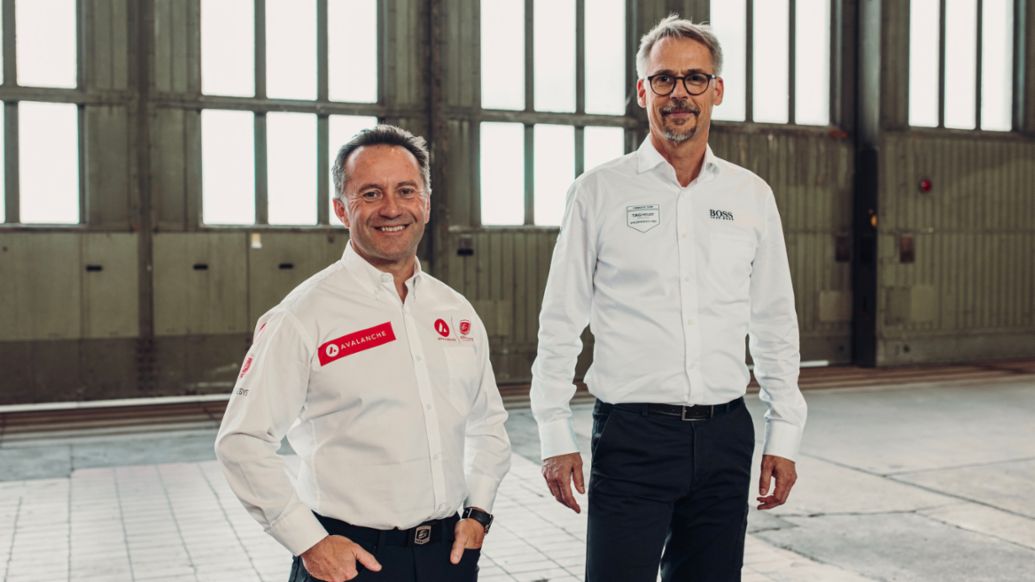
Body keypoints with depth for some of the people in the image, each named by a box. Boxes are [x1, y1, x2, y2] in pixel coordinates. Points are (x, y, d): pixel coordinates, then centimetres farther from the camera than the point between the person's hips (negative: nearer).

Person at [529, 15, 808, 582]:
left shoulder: (752, 196, 7)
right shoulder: (599, 191, -1)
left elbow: (775, 327, 12)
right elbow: (560, 323, 0)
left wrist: (784, 435, 8)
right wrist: (555, 437, -4)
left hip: (725, 435, 3)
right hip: (632, 434, -3)